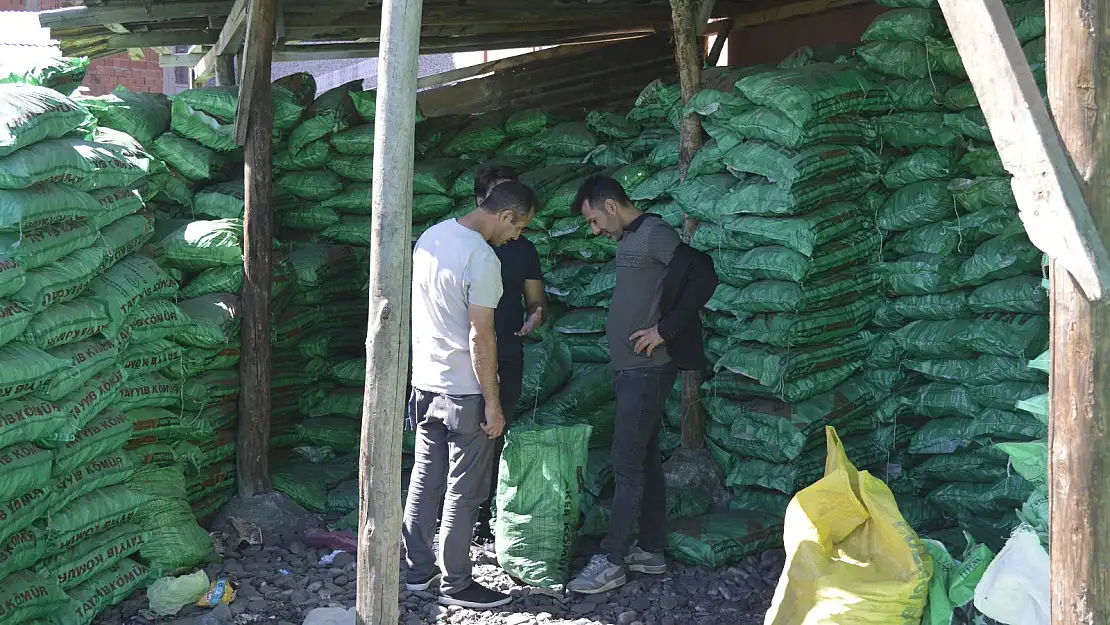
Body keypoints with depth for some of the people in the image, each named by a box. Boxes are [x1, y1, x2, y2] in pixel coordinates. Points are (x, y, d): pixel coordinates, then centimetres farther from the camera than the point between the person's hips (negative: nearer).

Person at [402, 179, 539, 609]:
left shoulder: (429, 237, 5)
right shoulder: (482, 259, -21)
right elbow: (480, 337, -21)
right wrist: (493, 405, -15)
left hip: (424, 383, 8)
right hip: (464, 393, -8)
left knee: (425, 478, 16)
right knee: (464, 492, 3)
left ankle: (418, 570, 25)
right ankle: (456, 584, 13)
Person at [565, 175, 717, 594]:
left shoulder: (653, 233, -12)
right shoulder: (630, 240, 17)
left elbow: (704, 276, -23)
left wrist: (664, 330, -21)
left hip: (648, 370, -10)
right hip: (632, 370, 10)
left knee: (627, 462, -7)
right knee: (645, 459, 13)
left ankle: (612, 561, -1)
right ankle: (651, 551, 21)